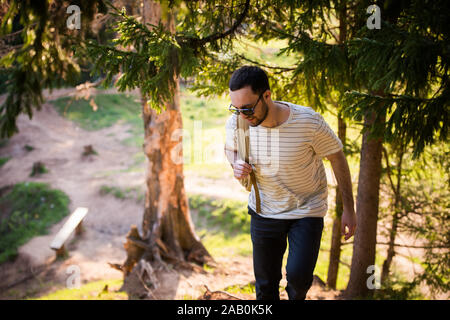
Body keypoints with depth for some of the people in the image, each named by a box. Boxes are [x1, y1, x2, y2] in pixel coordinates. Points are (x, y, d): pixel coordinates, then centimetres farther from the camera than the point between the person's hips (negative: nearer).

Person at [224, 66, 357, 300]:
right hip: (264, 211, 3)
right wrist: (235, 164, -16)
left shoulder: (308, 121, -27)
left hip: (307, 210, -3)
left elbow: (337, 158, -11)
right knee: (265, 285, 9)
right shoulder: (236, 122, -16)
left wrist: (348, 209, -5)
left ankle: (296, 297, 22)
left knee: (298, 276, -15)